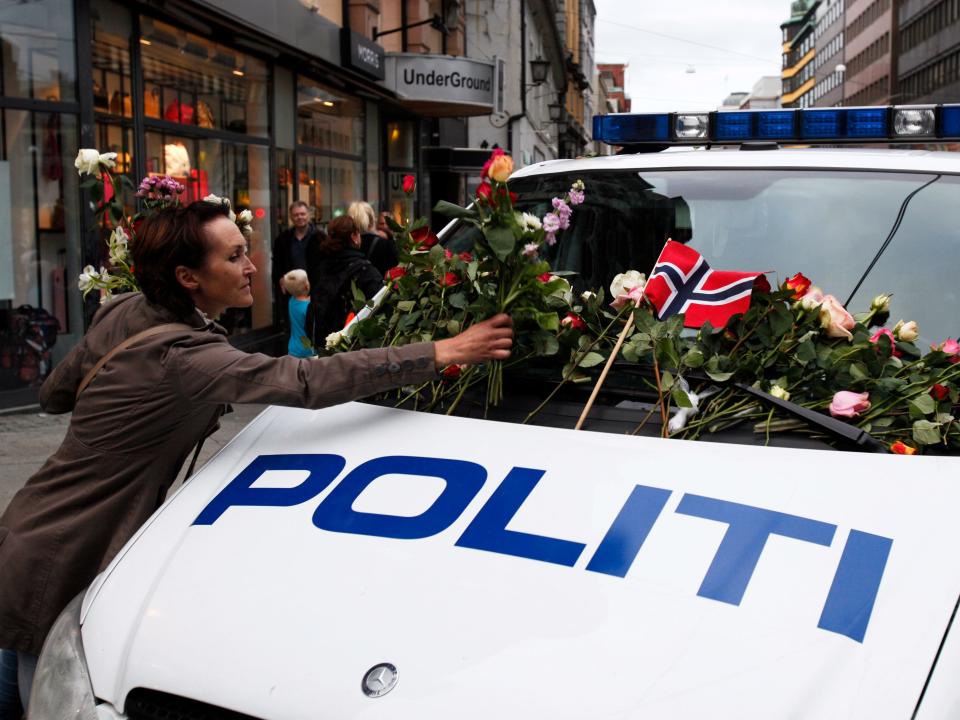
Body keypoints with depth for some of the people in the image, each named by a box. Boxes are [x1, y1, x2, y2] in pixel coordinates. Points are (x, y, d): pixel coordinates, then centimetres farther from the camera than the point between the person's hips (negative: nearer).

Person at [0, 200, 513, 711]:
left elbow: (53, 395, 15)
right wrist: (442, 352, -35)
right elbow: (307, 381, -36)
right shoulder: (181, 357, -28)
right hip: (57, 564, -9)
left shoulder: (121, 314, 1)